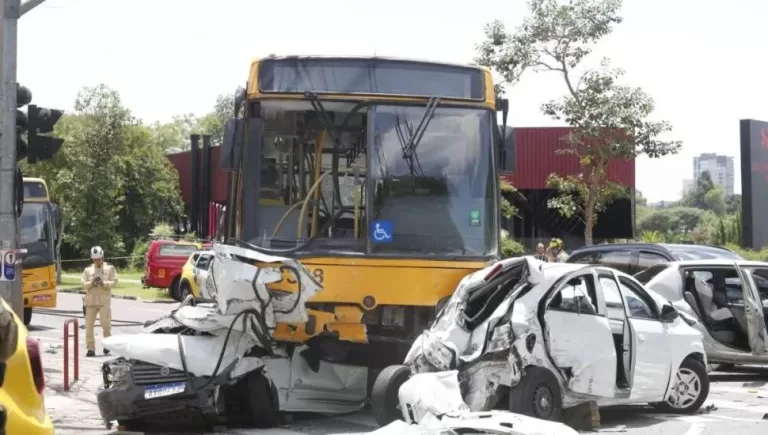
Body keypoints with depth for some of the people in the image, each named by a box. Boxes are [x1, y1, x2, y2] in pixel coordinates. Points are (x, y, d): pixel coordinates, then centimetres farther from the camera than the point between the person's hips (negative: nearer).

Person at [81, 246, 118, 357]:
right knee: (89, 325, -1)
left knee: (106, 324, -6)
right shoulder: (88, 270, 11)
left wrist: (104, 283, -18)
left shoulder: (110, 268, 6)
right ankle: (90, 348, 4)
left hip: (104, 301, -2)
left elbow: (114, 282, -1)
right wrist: (91, 283, -15)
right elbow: (83, 284, 5)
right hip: (90, 301, 2)